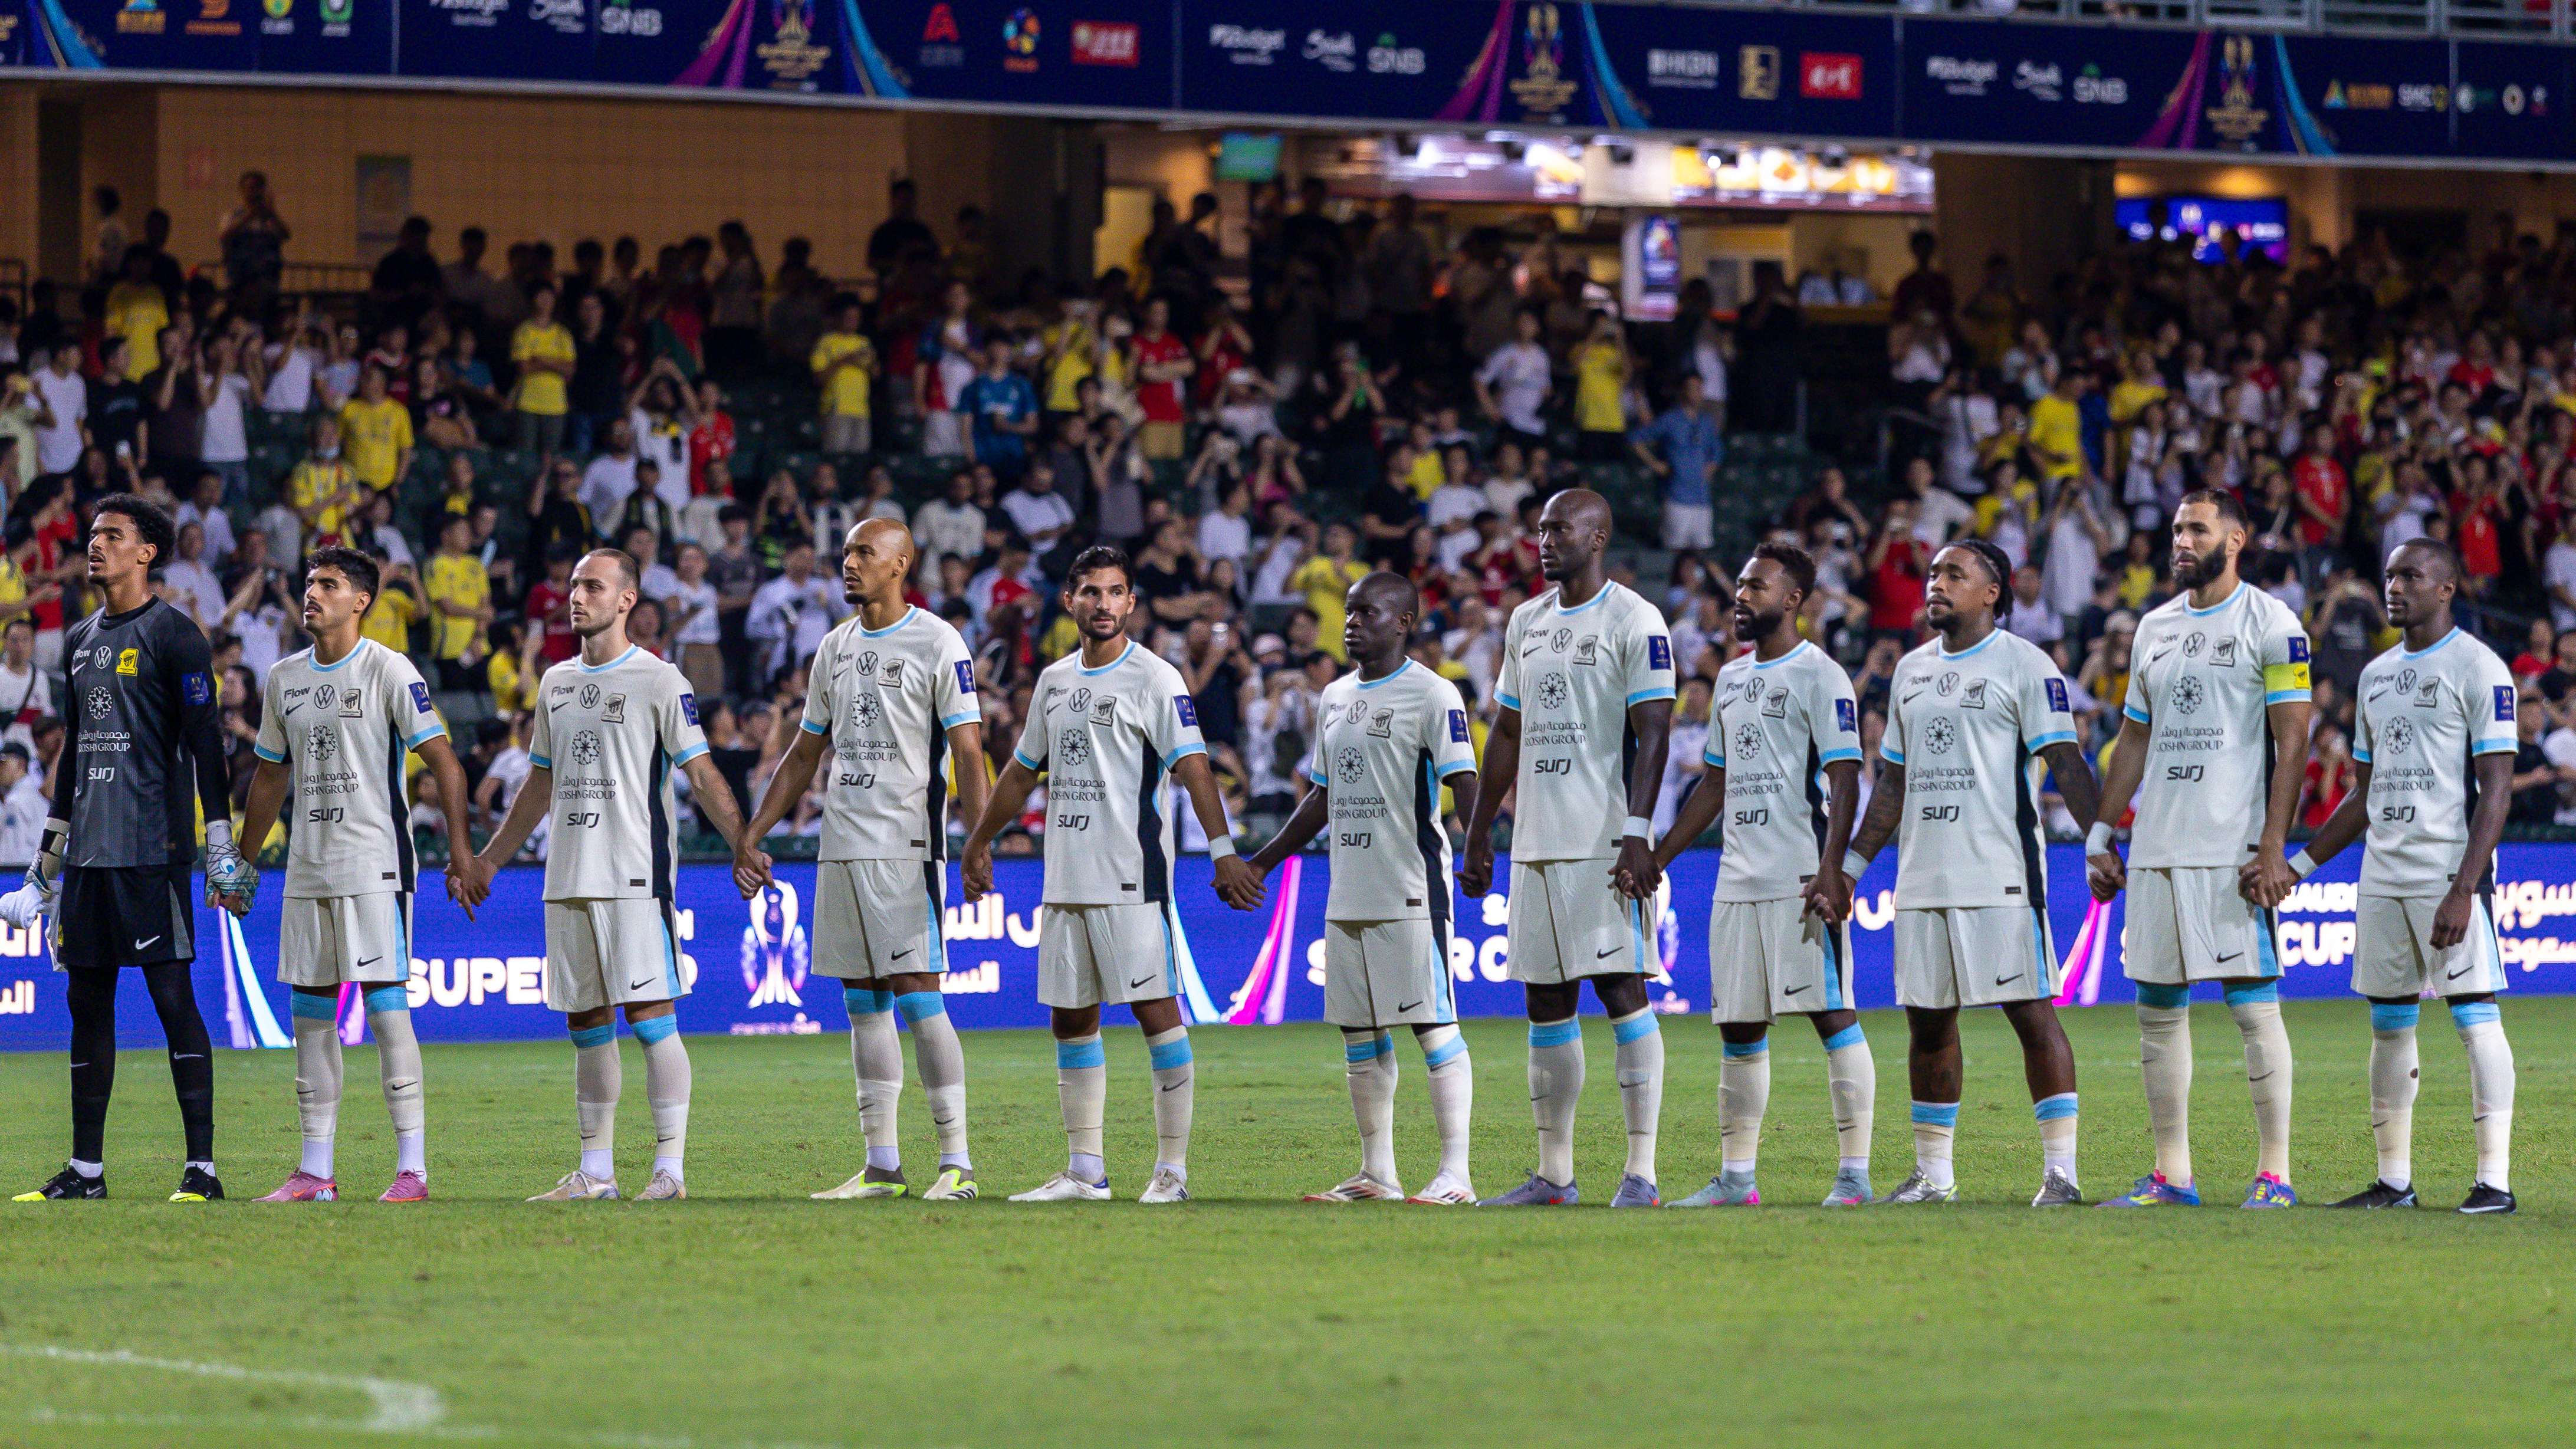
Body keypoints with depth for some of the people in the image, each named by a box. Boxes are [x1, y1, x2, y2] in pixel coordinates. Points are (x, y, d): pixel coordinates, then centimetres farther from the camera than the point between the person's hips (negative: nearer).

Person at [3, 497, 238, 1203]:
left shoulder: (172, 636, -5)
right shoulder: (80, 641, 18)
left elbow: (205, 742, -9)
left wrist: (221, 850, -15)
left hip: (151, 847, -8)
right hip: (87, 850, 8)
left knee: (173, 997, -9)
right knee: (88, 1001, 8)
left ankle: (202, 1166, -9)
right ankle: (86, 1169, 13)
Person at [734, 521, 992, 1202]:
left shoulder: (936, 643, -5)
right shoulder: (836, 648, 15)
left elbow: (968, 752, -9)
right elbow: (805, 755, 22)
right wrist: (752, 836, 18)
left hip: (908, 845, -7)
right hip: (842, 848, 7)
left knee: (917, 995, -11)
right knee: (864, 1004, 7)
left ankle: (957, 1162, -9)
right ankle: (881, 1165, 10)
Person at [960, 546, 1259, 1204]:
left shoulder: (1154, 680, -5)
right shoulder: (1054, 681, 15)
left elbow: (1193, 768, -14)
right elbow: (1022, 772, 26)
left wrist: (1223, 851, -24)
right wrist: (978, 844, 31)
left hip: (1132, 877, -7)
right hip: (1066, 878, 7)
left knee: (1156, 1010, -9)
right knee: (1072, 1020, 9)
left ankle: (1172, 1169, -7)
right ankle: (1084, 1172, 15)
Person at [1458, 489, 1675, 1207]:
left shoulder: (1634, 622, -7)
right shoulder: (1527, 623, 16)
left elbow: (1652, 732, -12)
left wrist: (1638, 834, -21)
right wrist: (1478, 839, 19)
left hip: (1604, 842, -7)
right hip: (1537, 843, 7)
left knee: (1621, 988, -10)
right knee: (1547, 1003, 8)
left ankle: (1641, 1170, -9)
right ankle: (1554, 1173, 13)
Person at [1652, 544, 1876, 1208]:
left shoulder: (1819, 676, -6)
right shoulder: (1732, 678, 18)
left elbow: (1844, 781, -12)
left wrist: (1832, 867, -22)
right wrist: (1657, 859, 22)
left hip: (1803, 879, -8)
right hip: (1739, 881, 8)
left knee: (1833, 1016, -8)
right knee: (1739, 1029, 9)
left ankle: (1854, 1172, -8)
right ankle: (1736, 1177, 14)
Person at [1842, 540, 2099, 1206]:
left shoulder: (2024, 665, -3)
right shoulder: (1912, 670, 18)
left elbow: (2065, 763, -8)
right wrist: (1851, 864, 20)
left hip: (2001, 875, -7)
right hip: (1924, 875, 7)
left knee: (2030, 1011, -8)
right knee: (1928, 1020, 8)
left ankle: (2060, 1168, -6)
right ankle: (1933, 1173, 15)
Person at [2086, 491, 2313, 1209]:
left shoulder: (2270, 625, -4)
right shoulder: (2155, 629, 16)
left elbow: (2292, 742, -9)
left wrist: (2272, 848, -16)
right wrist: (2101, 839, 16)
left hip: (2233, 849, -7)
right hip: (2157, 847, 7)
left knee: (2252, 1003, -7)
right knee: (2158, 1008, 7)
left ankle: (2274, 1172, -3)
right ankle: (2171, 1175, 13)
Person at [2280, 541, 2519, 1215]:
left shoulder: (2478, 668, -6)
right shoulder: (2378, 675, 16)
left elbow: (2497, 790, -11)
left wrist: (2464, 889, -19)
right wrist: (2300, 865, 18)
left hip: (2451, 868, -7)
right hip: (2383, 875, 7)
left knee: (2475, 1015, -9)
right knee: (2389, 1023, 7)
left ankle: (2495, 1179, -9)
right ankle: (2394, 1179, 13)